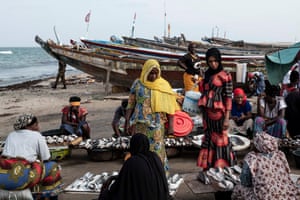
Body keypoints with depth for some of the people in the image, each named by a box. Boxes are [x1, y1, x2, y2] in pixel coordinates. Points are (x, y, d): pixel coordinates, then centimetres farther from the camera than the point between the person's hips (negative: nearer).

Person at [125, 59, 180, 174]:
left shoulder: (163, 85, 0)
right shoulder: (137, 84, 1)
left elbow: (169, 107, 0)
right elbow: (130, 104, 5)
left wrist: (171, 125, -4)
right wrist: (128, 122, 0)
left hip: (157, 124, 0)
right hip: (140, 124, 1)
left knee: (157, 150, 0)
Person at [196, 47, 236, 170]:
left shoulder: (225, 76, -5)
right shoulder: (207, 74, 13)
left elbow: (229, 97, -9)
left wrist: (227, 118, -14)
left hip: (218, 112, -6)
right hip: (206, 112, 6)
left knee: (220, 139, 0)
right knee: (208, 138, 11)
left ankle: (222, 168, 8)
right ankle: (208, 166, 19)